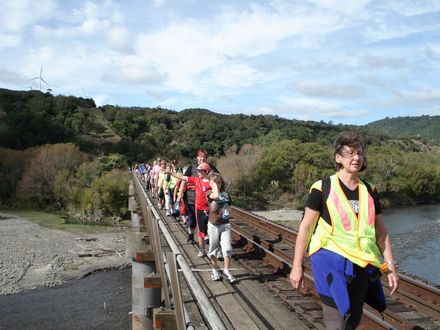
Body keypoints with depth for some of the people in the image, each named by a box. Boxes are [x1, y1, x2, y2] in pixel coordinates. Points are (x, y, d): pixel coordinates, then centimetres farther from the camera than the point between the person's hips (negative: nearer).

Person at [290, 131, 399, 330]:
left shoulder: (369, 192, 6)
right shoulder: (323, 188, -8)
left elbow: (381, 232, 11)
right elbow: (306, 227, -6)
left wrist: (390, 266, 6)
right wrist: (297, 266, -7)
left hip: (360, 266, 5)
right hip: (331, 262, -5)